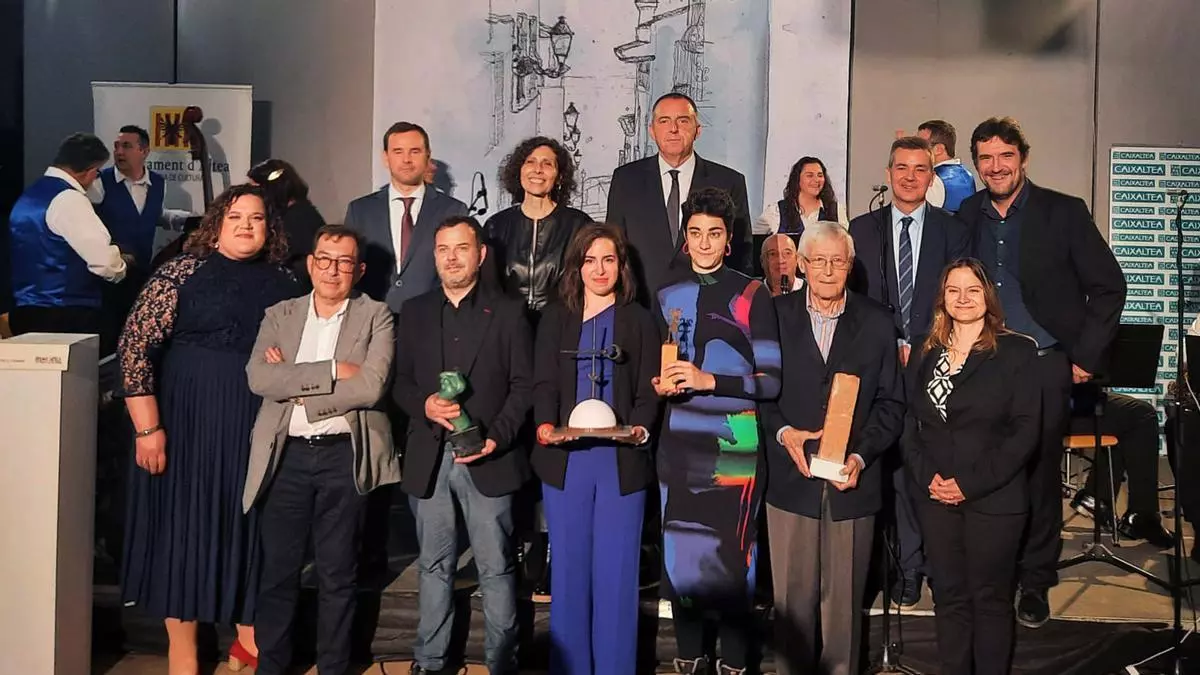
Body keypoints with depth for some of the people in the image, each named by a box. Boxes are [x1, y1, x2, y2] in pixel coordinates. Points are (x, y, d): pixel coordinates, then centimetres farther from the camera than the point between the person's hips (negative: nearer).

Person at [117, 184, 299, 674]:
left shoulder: (281, 282, 7)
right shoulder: (183, 271, -6)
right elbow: (135, 347, -10)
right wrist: (148, 427, -14)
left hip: (258, 426, 4)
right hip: (189, 422, -3)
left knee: (252, 525, 10)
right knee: (186, 525, 5)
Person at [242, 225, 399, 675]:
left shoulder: (376, 317, 2)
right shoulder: (279, 316, 9)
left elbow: (371, 386, -13)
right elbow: (259, 378, -7)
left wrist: (297, 386, -9)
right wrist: (332, 370, -14)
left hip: (344, 456, -2)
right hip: (286, 455, 2)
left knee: (338, 574, 8)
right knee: (278, 570, 10)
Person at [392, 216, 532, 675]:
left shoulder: (508, 312, 3)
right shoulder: (414, 312, 11)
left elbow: (523, 384, -1)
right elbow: (399, 380, 10)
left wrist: (497, 437, -13)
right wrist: (424, 405, -11)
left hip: (487, 459, -3)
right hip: (428, 458, 3)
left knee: (495, 568, 2)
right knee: (434, 565, 12)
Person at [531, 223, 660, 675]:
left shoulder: (639, 320, 9)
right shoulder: (555, 318, 11)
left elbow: (649, 390, 3)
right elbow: (544, 383, 2)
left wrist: (640, 428, -18)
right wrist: (546, 425, -17)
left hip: (622, 459, -1)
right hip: (565, 458, 1)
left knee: (616, 572, 1)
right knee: (569, 569, 8)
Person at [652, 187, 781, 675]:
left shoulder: (752, 295, -1)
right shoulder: (667, 297, 13)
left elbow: (771, 381, -5)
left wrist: (710, 381, -17)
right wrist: (659, 384, 1)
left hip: (734, 444, -4)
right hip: (679, 443, 4)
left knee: (732, 558, -3)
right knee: (680, 556, 6)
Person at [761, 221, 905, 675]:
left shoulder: (877, 323, 4)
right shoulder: (775, 315, 3)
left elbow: (890, 403, 4)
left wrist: (860, 456, -9)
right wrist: (782, 432, -13)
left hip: (852, 481, 1)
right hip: (791, 480, 0)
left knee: (844, 599, 8)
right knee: (792, 598, 7)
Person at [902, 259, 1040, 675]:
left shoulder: (1017, 352, -2)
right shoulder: (924, 354, 10)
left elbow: (1025, 430, -8)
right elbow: (909, 424, 8)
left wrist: (971, 483, -14)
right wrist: (926, 476, -9)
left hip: (995, 497, -3)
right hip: (935, 496, 3)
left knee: (990, 598, 5)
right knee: (949, 596, 8)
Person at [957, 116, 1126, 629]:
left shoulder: (1064, 213, -2)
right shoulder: (966, 217, 7)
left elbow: (1108, 286, 1)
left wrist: (1085, 357, -3)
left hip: (1044, 366, -2)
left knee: (1039, 474, 4)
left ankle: (1035, 581, 19)